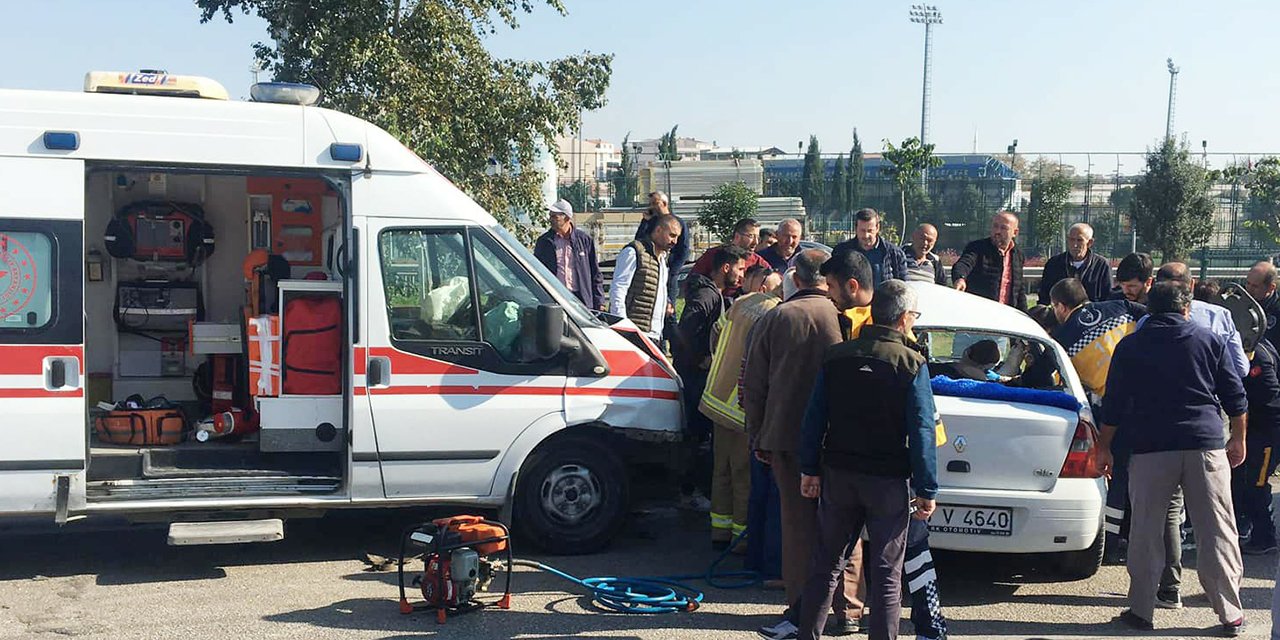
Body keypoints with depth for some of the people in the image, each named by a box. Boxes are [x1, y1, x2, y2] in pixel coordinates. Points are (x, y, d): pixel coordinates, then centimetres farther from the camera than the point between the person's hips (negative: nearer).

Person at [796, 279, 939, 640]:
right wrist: (926, 490, -7)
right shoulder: (911, 365, -10)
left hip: (838, 474, 4)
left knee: (827, 565, 15)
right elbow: (921, 431, -12)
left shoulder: (836, 356, 2)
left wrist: (810, 469, 9)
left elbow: (814, 418, 3)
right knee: (886, 575, 5)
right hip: (889, 479, -4)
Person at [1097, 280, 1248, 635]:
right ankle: (1230, 614, 7)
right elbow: (1235, 396, 9)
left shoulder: (1129, 347, 7)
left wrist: (1104, 448, 13)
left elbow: (1113, 405, 5)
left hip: (1150, 449, 0)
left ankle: (1140, 610, 8)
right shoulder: (1210, 341, 8)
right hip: (1205, 446, 0)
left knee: (1146, 533, 6)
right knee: (1217, 532, 5)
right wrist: (1238, 439, 21)